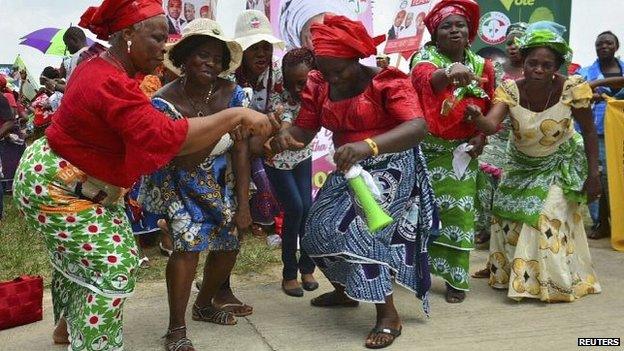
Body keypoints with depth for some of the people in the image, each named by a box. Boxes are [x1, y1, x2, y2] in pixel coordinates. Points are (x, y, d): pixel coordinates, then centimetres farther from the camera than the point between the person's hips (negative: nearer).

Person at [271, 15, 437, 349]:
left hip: (390, 166, -7)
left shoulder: (387, 81, -21)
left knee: (357, 227, -23)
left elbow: (418, 127, -34)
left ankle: (388, 315, -12)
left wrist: (368, 145, -50)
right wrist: (283, 136, -31)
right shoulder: (318, 85, -3)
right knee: (318, 228, 9)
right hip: (348, 169, 7)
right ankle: (345, 290, 34)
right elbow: (304, 129, -5)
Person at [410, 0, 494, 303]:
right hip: (426, 149, -2)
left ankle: (456, 279, 14)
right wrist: (449, 73, -56)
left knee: (458, 210, 2)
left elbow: (490, 109, 12)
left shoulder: (481, 66, 4)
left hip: (462, 152, 3)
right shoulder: (425, 57, -8)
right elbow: (425, 79, -34)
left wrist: (481, 136, -7)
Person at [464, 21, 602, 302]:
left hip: (560, 165, -2)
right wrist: (476, 118, -60)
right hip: (521, 164, 3)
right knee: (509, 216, 9)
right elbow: (491, 125, -37)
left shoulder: (572, 88, -25)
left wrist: (593, 175, -16)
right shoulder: (510, 88, -23)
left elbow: (590, 132, -15)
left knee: (550, 220, -12)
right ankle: (510, 274, 33)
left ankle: (556, 282, 10)